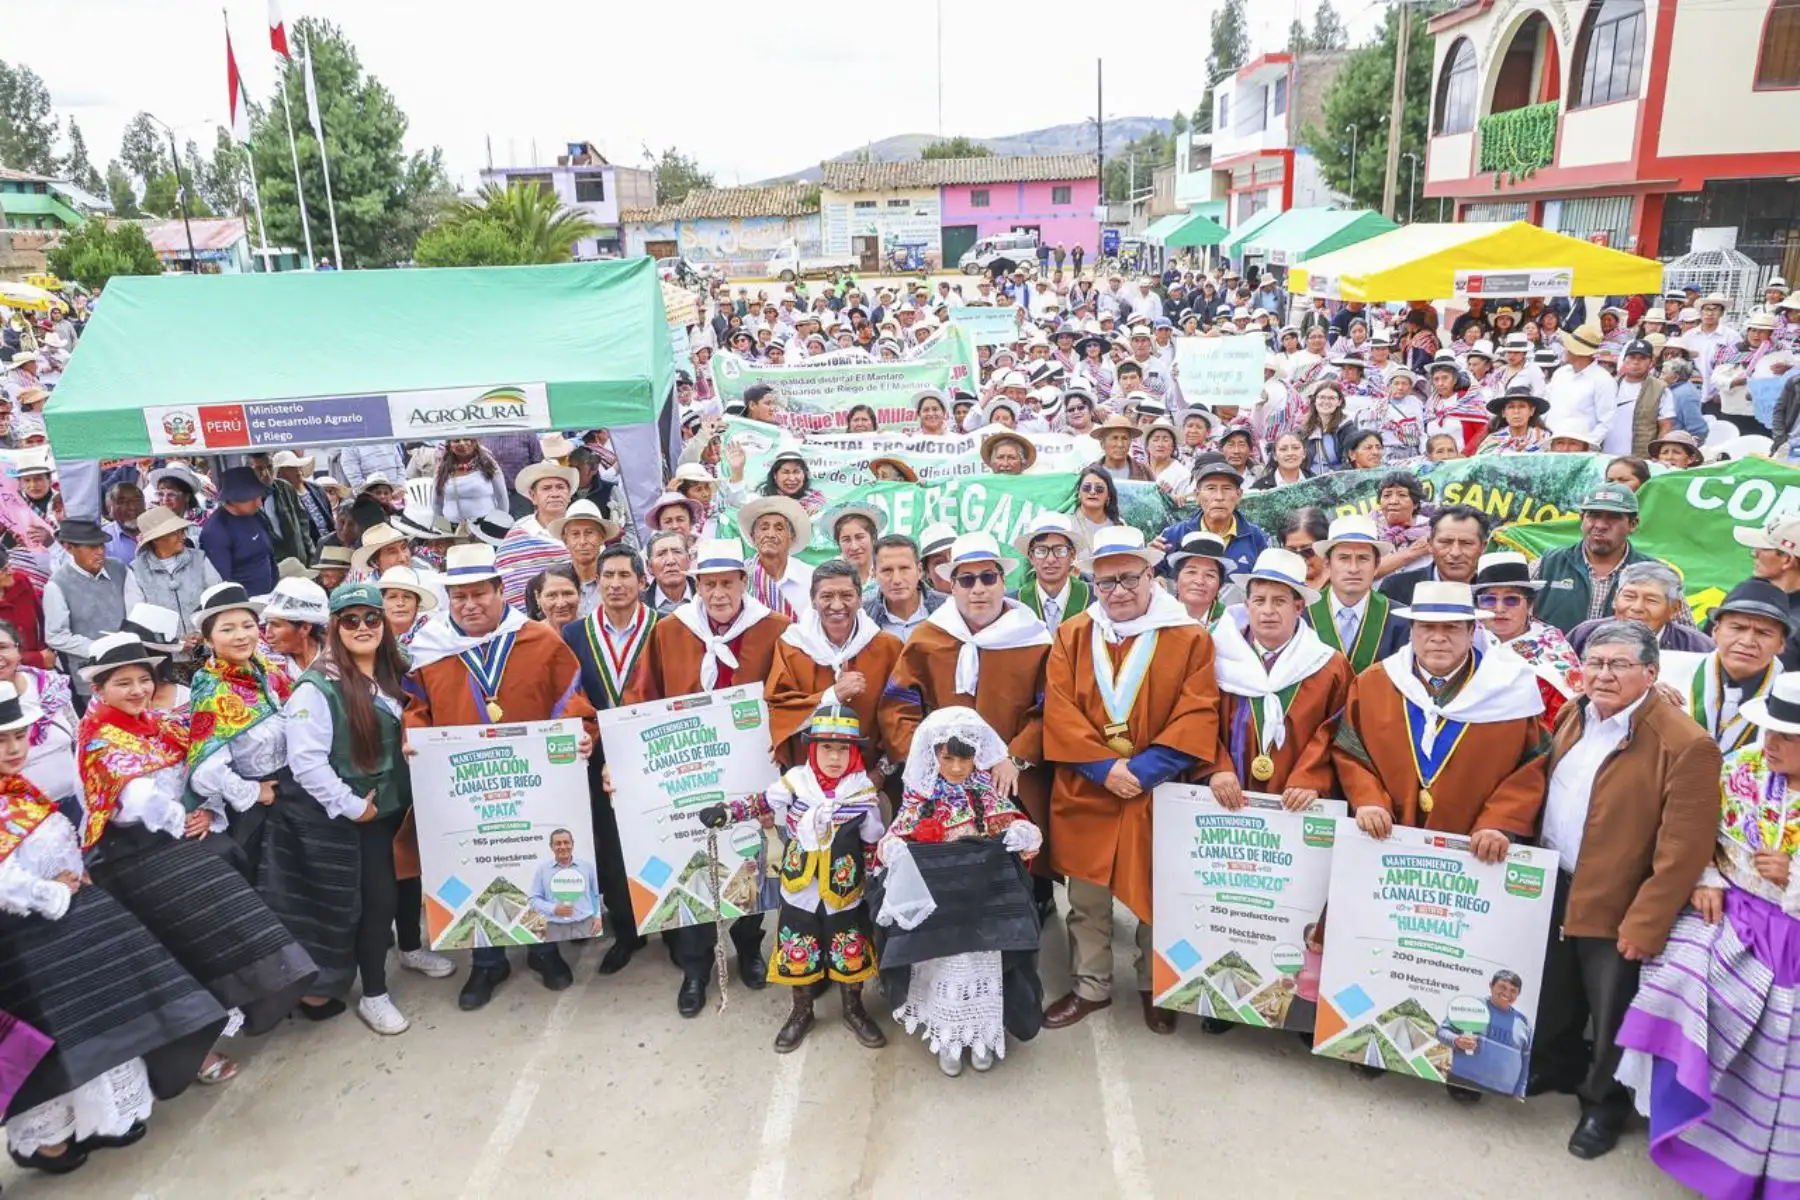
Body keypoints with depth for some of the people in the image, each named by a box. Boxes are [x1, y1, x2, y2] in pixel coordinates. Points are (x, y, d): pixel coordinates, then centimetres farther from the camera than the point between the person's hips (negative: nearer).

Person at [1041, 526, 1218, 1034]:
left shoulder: (1190, 638, -4)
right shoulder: (1071, 636, 3)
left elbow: (1197, 716, -11)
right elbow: (1059, 711, -4)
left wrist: (1143, 769, -18)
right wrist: (1104, 768, -15)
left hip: (1160, 795, -1)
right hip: (1085, 794, 2)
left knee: (1156, 895, 12)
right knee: (1086, 899, 12)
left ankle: (1155, 988, 33)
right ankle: (1090, 987, 30)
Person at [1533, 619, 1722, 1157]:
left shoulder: (1685, 745, -21)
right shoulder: (1573, 715, 2)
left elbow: (1683, 851, -20)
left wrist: (1643, 926, -19)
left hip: (1615, 908, -6)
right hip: (1554, 889, 6)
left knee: (1610, 1016, 12)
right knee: (1553, 997, 23)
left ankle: (1604, 1104, 34)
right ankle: (1553, 1071, 46)